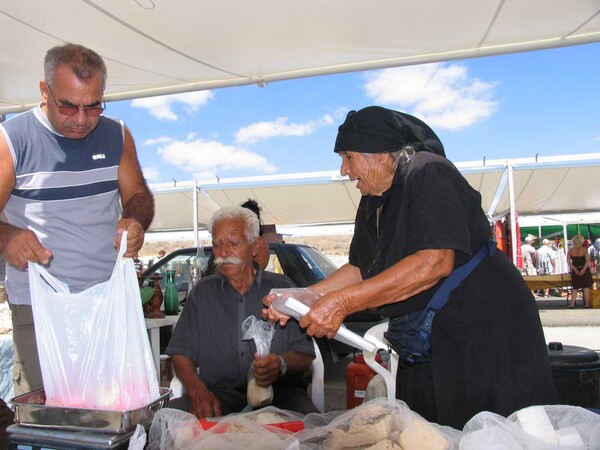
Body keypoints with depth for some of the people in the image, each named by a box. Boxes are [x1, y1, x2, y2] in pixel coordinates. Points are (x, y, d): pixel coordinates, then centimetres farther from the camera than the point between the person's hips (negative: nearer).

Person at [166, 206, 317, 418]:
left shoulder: (281, 287, 9)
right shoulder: (202, 292, 14)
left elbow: (305, 354, 5)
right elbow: (181, 353, 8)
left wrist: (281, 365, -19)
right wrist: (197, 390, -12)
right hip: (217, 394, 1)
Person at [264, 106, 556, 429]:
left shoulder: (427, 173, -16)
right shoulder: (372, 203, 11)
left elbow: (434, 262, -29)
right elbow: (360, 269, 15)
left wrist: (343, 302, -29)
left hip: (484, 329, -8)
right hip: (426, 346, 9)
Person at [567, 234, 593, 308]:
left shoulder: (570, 250, -3)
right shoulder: (584, 249, -8)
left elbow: (568, 261, -9)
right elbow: (588, 260, -16)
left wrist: (574, 269, -10)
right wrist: (583, 269, -18)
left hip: (575, 271, 2)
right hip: (584, 271, -2)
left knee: (575, 287, 11)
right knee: (586, 287, 7)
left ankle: (572, 304, 4)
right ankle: (587, 304, 7)